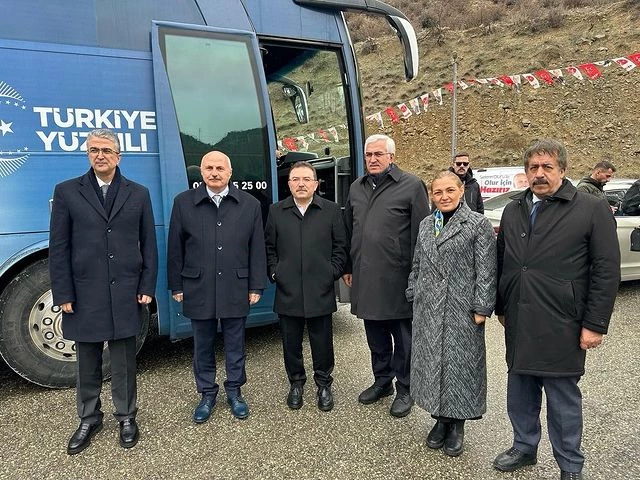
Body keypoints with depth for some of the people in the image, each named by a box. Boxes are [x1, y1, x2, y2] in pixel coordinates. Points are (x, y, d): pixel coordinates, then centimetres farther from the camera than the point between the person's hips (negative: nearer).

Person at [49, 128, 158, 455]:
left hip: (125, 294, 0)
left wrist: (147, 287, -1)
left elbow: (149, 245, 5)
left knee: (124, 362, 11)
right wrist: (63, 294, -5)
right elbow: (58, 248, 0)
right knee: (87, 363, 14)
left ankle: (126, 417, 28)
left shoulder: (139, 194, 5)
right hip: (84, 294, 0)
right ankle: (89, 419, 32)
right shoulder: (67, 192, 2)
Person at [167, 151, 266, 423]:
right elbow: (175, 248, 3)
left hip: (236, 290, 0)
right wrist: (176, 286, 2)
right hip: (198, 290, 0)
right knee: (203, 345, 13)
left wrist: (256, 287, 0)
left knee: (235, 344, 12)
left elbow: (257, 249, 2)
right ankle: (207, 393, 30)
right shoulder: (184, 203, 1)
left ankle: (234, 391, 31)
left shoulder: (250, 204, 1)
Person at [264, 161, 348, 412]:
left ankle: (324, 384, 30)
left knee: (322, 342, 9)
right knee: (291, 342, 12)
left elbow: (340, 247, 5)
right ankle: (296, 383, 32)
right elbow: (269, 247, 10)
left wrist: (332, 272, -3)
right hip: (287, 292, 1)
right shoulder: (276, 211, 6)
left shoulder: (332, 210, 3)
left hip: (321, 292, -1)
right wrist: (274, 272, 1)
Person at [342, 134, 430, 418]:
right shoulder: (356, 188, 12)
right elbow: (349, 231, 17)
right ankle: (382, 381, 35)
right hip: (365, 278, 6)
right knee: (375, 334, 17)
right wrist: (348, 268, 15)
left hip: (397, 278, -5)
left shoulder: (411, 186, -5)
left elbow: (421, 233, -7)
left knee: (403, 337, 8)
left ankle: (404, 389, 24)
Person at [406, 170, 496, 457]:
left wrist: (481, 308, -12)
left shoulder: (479, 225, -5)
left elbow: (486, 271, -8)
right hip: (428, 310, 5)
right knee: (431, 362, 11)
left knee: (459, 363, 4)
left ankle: (457, 425, 23)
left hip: (462, 310, -5)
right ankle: (440, 419, 29)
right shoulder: (425, 225, 11)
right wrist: (413, 296, 12)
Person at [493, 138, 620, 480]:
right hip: (518, 324, 5)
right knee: (520, 391, 17)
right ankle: (524, 448, 37)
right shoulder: (513, 210, 10)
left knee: (563, 397, 8)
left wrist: (595, 324, -10)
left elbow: (607, 270, -7)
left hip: (560, 325, -5)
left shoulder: (592, 209, -5)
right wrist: (501, 308, 15)